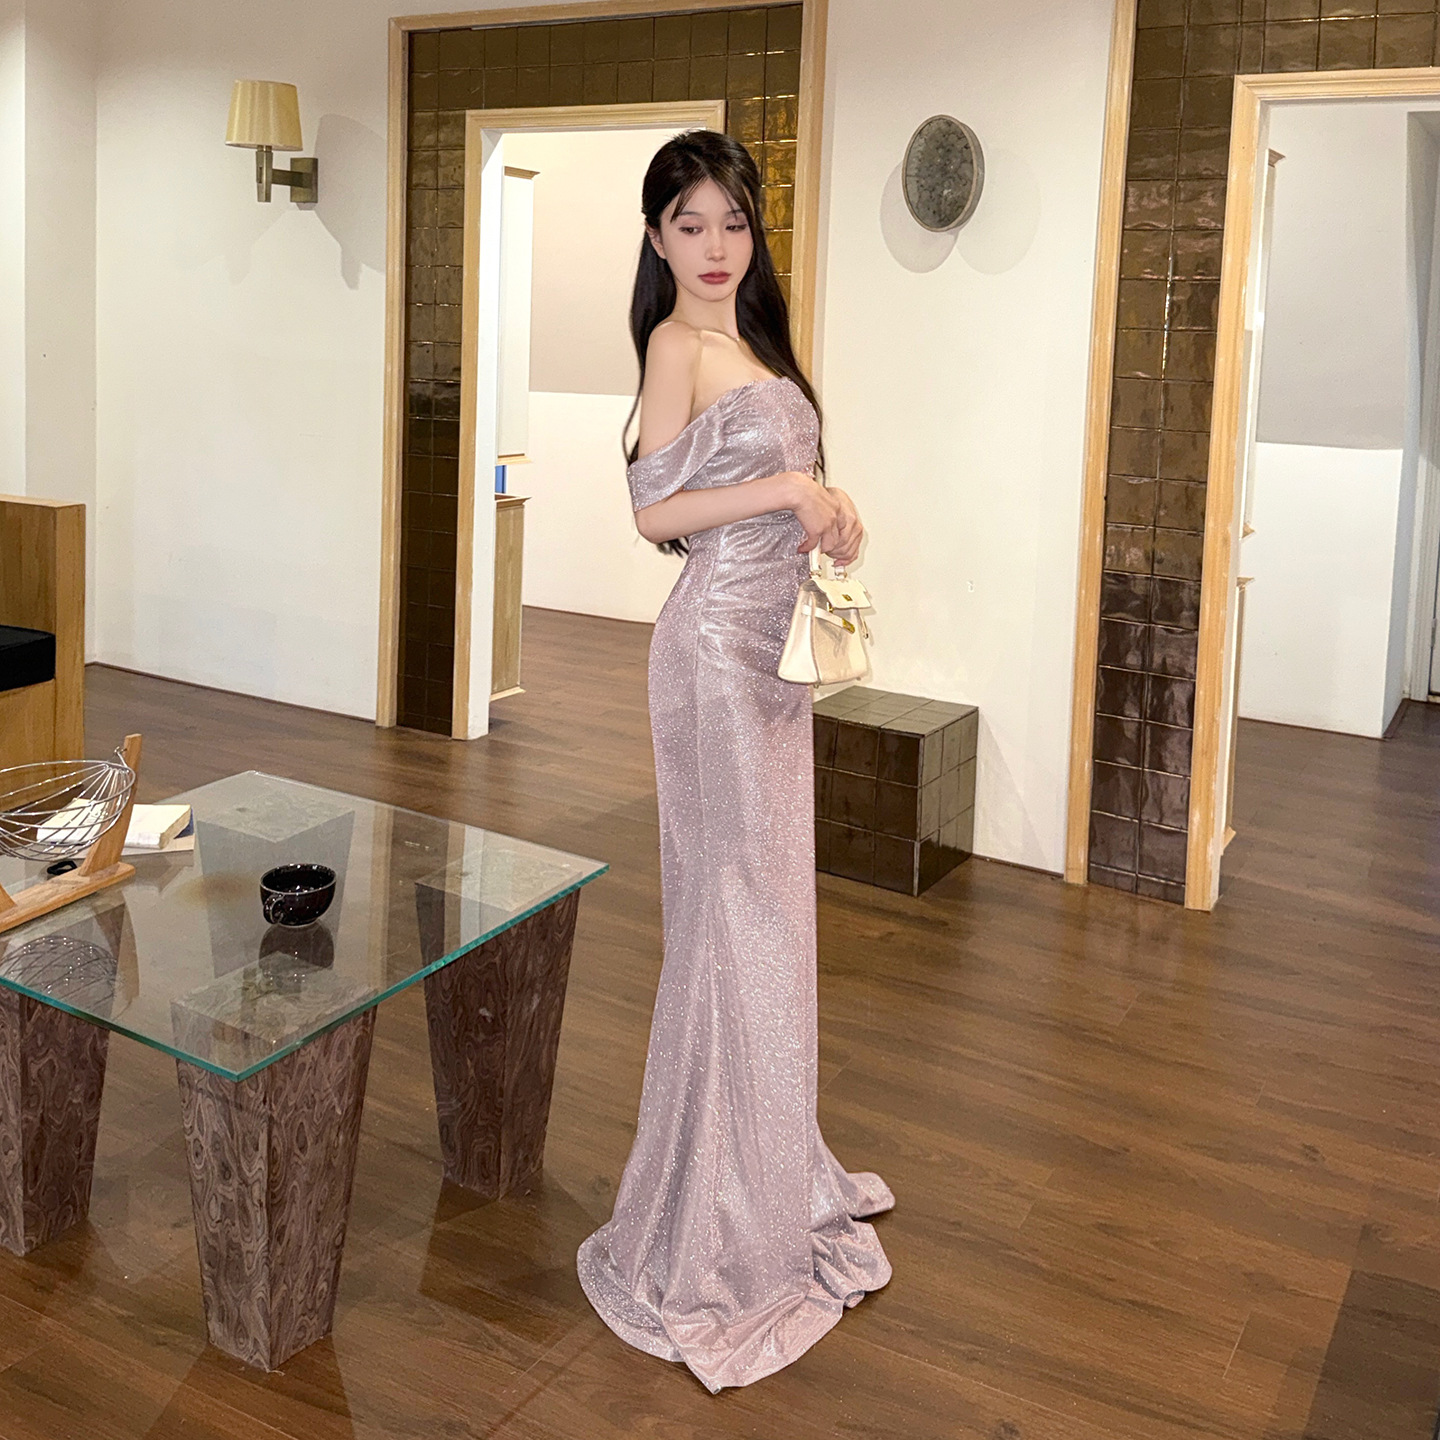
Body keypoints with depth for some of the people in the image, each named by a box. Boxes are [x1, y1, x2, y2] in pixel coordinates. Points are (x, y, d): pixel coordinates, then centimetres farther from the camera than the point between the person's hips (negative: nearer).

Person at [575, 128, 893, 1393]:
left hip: (767, 639, 9)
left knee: (771, 898, 16)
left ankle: (774, 1164, 32)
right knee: (733, 907, -3)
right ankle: (721, 1211, 11)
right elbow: (653, 509, -16)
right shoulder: (677, 342, -10)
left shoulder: (750, 334, 15)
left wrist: (828, 506, 1)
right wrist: (790, 491, -19)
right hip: (717, 641, -9)